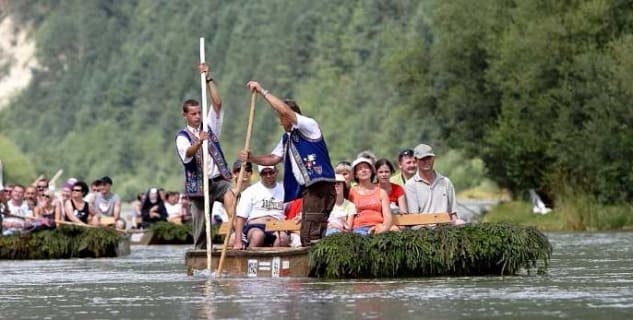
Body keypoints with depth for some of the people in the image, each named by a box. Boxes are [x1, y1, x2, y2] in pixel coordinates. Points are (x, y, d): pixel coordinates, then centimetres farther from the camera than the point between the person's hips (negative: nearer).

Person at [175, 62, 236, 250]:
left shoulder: (210, 126, 12)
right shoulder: (182, 136, 2)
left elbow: (217, 103, 1)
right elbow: (187, 153, -19)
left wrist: (208, 79, -6)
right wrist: (199, 142, -40)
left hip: (219, 179, 1)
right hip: (198, 184, -1)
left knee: (230, 197, -30)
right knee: (201, 224, -1)